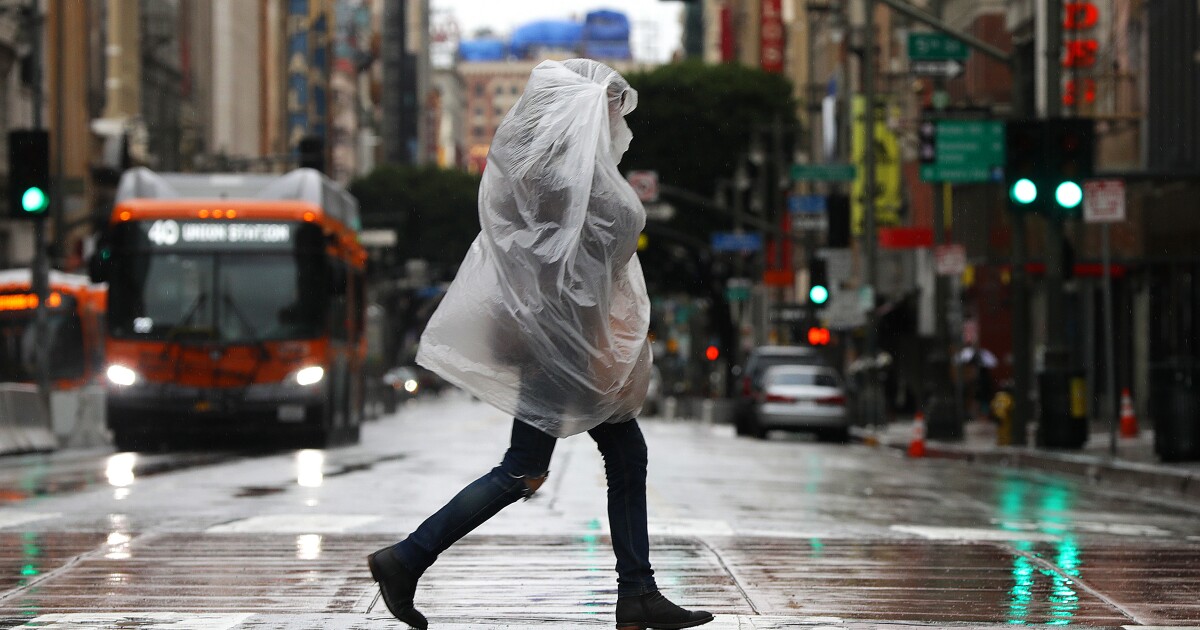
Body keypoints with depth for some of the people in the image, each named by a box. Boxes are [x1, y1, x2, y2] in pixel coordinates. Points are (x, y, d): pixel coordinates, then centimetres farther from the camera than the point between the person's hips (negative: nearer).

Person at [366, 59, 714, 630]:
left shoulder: (565, 164, 16)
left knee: (626, 453, 7)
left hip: (565, 330, 11)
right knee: (523, 468, -6)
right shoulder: (565, 171, -16)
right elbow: (575, 262, -21)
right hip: (561, 331, -11)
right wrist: (599, 344, -21)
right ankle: (404, 560, 0)